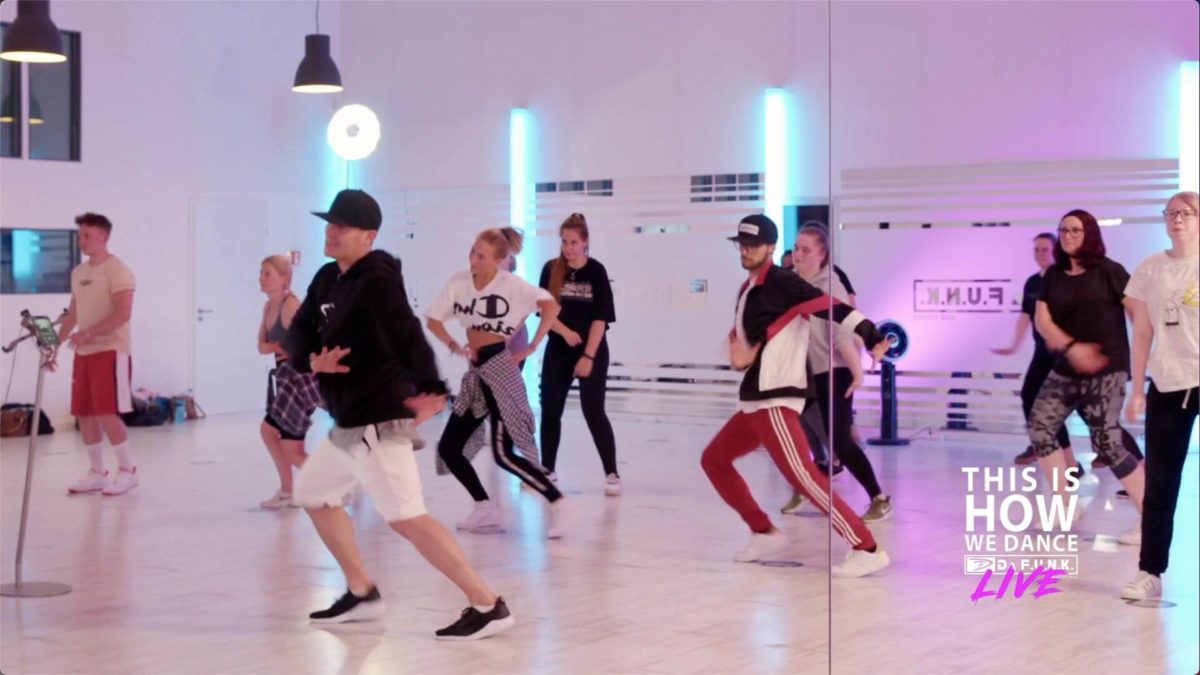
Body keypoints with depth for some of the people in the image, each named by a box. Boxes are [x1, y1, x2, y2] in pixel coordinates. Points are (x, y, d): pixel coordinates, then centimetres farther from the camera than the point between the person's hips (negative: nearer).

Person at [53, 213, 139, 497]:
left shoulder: (117, 270, -10)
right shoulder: (78, 272, 14)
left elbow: (123, 313, -19)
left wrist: (88, 334, -26)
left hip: (111, 351, -8)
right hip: (84, 353, 8)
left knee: (107, 413, -10)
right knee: (85, 414, 7)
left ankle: (127, 471, 2)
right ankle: (96, 472, 16)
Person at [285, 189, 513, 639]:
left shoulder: (375, 281, -17)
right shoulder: (327, 279, 11)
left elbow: (407, 336, -30)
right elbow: (297, 334, 8)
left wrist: (430, 390, -43)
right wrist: (312, 360, -14)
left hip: (377, 422, -10)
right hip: (349, 425, 10)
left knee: (406, 518, -15)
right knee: (312, 492, 22)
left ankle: (487, 606, -13)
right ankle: (362, 594, 29)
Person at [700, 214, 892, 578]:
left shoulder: (780, 282, -11)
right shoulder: (748, 289, 17)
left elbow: (830, 307, -22)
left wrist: (873, 337, -35)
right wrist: (738, 352, -2)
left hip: (775, 400, -10)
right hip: (755, 400, 10)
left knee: (802, 476, -18)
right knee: (714, 460, 18)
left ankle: (868, 549, -18)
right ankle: (766, 534, 22)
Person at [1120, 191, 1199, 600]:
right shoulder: (1150, 270, 6)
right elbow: (1143, 333, 9)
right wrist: (1137, 390, 6)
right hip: (1167, 386, 2)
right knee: (1159, 484, 2)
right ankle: (1150, 573, 5)